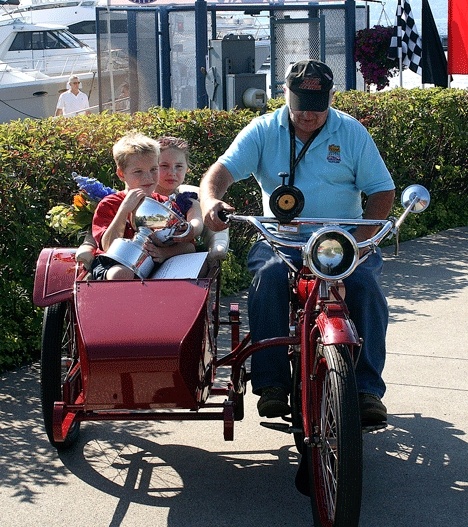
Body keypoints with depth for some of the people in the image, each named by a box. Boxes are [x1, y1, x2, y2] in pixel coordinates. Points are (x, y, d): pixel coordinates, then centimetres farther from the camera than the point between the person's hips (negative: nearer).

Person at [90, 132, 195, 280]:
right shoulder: (108, 205, 2)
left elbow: (189, 247, 5)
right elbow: (108, 247, -14)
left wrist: (165, 253, -18)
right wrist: (125, 209, -21)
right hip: (115, 263, -4)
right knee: (121, 274, -39)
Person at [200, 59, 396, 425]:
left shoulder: (352, 133, 6)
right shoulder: (263, 131, 5)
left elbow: (382, 190, 3)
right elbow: (223, 170, -7)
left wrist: (360, 239, -14)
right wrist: (211, 201, -32)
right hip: (281, 241, 0)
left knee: (365, 285, -28)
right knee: (269, 278, -31)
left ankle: (367, 388, -19)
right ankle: (272, 383, -23)